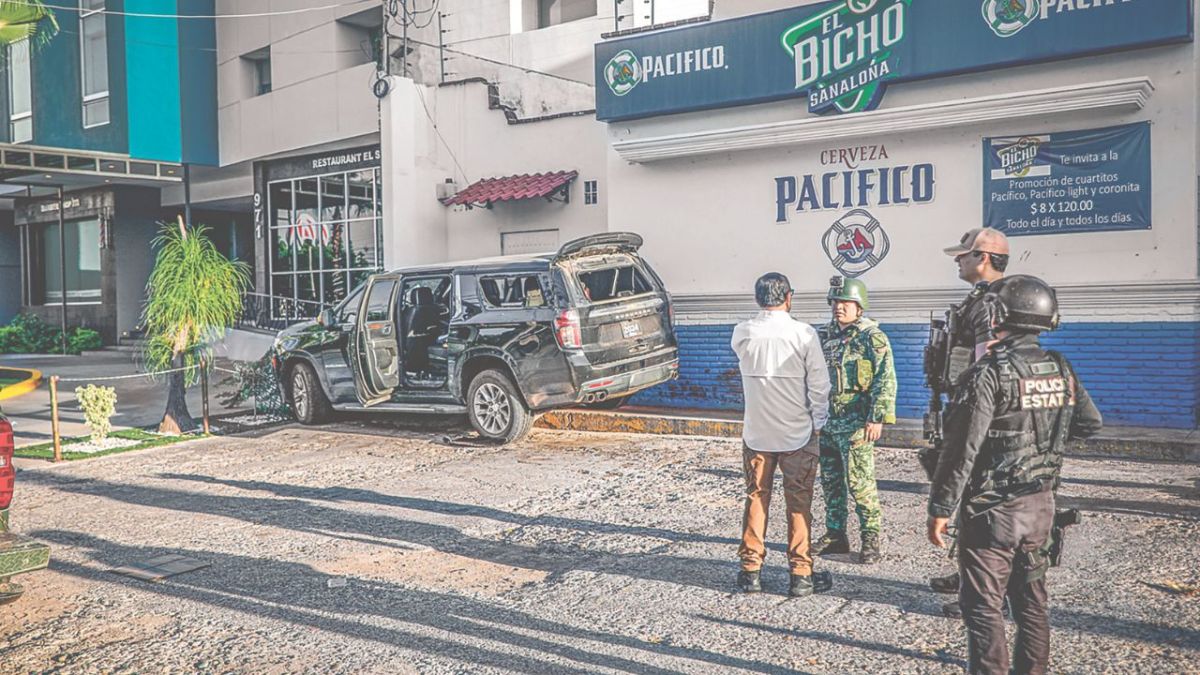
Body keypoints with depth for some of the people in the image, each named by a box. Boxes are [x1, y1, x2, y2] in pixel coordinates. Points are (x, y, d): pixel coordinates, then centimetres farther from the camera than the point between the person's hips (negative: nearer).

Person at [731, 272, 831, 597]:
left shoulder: (741, 333, -5)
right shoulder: (804, 334, -12)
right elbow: (819, 385, -10)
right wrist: (818, 423, 3)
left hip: (756, 433, 2)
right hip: (798, 434, -2)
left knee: (755, 500, 13)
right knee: (799, 504, 8)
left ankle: (751, 570, 17)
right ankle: (800, 573, 13)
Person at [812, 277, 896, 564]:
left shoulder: (872, 337, -8)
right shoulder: (825, 335, 12)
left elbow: (886, 380, -13)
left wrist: (878, 418, -19)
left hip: (856, 424, -7)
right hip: (826, 422, 7)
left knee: (860, 482, -5)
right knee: (830, 481, 12)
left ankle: (870, 538, 8)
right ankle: (835, 534, 23)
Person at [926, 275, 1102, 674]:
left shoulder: (989, 373, -19)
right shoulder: (1061, 370, 2)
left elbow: (961, 449, -21)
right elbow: (1090, 424, 15)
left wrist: (940, 509, -15)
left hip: (991, 509, -7)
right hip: (1040, 506, 7)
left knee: (983, 607, 2)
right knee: (1031, 601, 17)